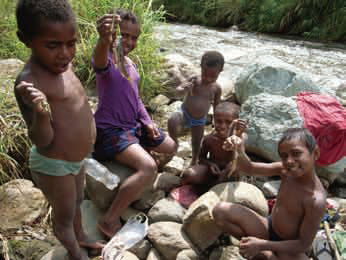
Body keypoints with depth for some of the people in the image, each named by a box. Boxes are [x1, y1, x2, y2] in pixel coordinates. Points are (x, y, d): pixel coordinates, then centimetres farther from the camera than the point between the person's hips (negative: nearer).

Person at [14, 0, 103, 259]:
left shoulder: (63, 64, -3)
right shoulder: (30, 81, -29)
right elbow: (42, 141, -27)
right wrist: (40, 114, -45)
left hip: (75, 159, 8)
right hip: (53, 166, -8)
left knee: (77, 202, 31)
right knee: (64, 215, 18)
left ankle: (81, 236, 58)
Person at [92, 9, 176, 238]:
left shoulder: (130, 62, 11)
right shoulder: (107, 58, -16)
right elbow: (100, 61, -43)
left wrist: (147, 122, 7)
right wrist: (104, 41, -65)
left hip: (134, 125, 9)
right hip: (110, 129, -9)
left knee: (171, 147, 20)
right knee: (148, 168, -30)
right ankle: (109, 221, -14)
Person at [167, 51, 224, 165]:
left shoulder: (216, 88, -7)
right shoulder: (194, 80, -15)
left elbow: (216, 106, 6)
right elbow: (178, 92, -22)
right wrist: (183, 90, -45)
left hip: (199, 121, 3)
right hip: (184, 114, -3)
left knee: (196, 142, 15)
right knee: (172, 120, -33)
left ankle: (194, 161, 44)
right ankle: (174, 141, -6)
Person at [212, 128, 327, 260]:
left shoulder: (316, 200, -29)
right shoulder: (285, 171, -14)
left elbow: (303, 244, -21)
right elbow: (249, 167, -4)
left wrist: (262, 244, -24)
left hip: (289, 247, -5)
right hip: (269, 228, 6)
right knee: (221, 210, -10)